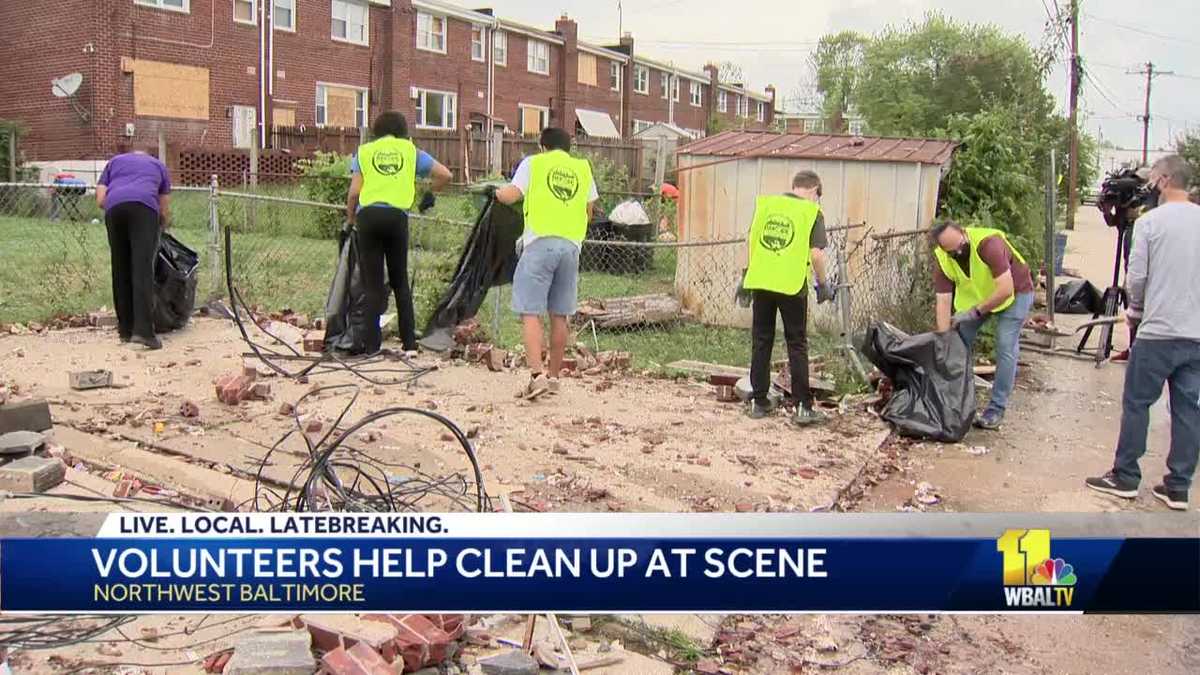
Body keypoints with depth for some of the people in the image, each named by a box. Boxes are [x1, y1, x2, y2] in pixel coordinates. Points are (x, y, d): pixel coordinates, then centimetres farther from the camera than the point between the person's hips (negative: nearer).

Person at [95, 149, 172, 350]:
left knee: (120, 270, 11)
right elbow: (165, 210, 30)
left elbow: (100, 199, 21)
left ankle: (125, 329, 13)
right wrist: (163, 229, 49)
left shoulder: (114, 161, 35)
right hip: (144, 206, -2)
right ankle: (143, 331, -22)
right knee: (143, 269, -11)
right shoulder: (158, 165, 33)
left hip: (113, 208, 2)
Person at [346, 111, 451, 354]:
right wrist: (429, 193, 30)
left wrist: (350, 219, 16)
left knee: (372, 282, 4)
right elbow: (444, 175, 13)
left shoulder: (364, 151, 14)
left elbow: (354, 191, 5)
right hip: (397, 216, 0)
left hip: (368, 215, 0)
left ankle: (371, 343, 2)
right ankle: (409, 341, 13)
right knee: (400, 281, 12)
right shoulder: (410, 151, 16)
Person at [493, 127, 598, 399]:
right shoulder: (583, 168, 18)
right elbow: (589, 211, 17)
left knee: (530, 313, -6)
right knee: (559, 316, 11)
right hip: (572, 245, 4)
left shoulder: (534, 163, 8)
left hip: (540, 243, -4)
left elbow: (511, 196, -2)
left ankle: (537, 375, -20)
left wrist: (499, 193, 19)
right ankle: (554, 377, 19)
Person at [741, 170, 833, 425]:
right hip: (792, 285, -3)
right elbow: (816, 253, -9)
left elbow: (751, 240, 10)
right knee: (797, 345, 5)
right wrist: (823, 284, 4)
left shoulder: (765, 203, 9)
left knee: (761, 342, 12)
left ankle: (759, 401, 16)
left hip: (760, 282, 3)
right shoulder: (812, 212, -2)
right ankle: (803, 406, 5)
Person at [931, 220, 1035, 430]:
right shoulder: (943, 260, -21)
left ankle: (996, 409, -6)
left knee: (1005, 349, -12)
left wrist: (976, 312, -34)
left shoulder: (989, 243, -37)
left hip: (1014, 291, -5)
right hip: (975, 294, 5)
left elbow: (1006, 289, -37)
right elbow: (943, 301, -22)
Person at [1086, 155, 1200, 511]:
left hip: (1157, 332, -5)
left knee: (1136, 404, 6)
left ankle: (1125, 477, 13)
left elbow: (1136, 277, -8)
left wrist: (1135, 311, 10)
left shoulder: (1150, 222, -8)